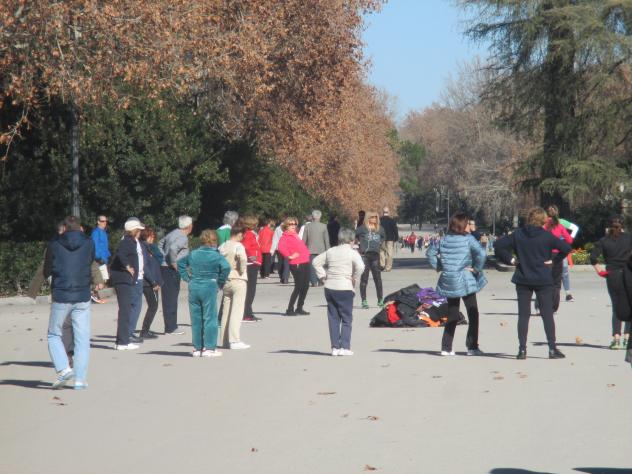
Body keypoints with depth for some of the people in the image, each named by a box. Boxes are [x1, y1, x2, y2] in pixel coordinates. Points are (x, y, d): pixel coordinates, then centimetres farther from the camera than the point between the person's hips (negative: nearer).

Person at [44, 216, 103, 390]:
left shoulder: (54, 245, -2)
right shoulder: (89, 243, 1)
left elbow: (46, 272, 7)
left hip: (60, 297, -1)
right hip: (83, 297, 1)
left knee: (54, 335, 13)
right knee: (82, 339, 6)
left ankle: (63, 368, -6)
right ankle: (80, 379, 2)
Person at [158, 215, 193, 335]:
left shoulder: (173, 233, 13)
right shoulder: (183, 238, -14)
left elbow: (160, 243, 25)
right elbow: (173, 248, -31)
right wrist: (174, 263, -20)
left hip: (164, 268, 9)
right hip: (172, 271, -9)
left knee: (168, 298, 12)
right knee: (171, 299, -5)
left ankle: (170, 326, 18)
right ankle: (171, 328, -3)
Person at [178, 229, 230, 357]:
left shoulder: (193, 254, 9)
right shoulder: (216, 255, -7)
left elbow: (180, 263, 20)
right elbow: (226, 267, -21)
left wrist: (187, 278, 16)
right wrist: (220, 282, -7)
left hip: (194, 287, 5)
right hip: (209, 288, -5)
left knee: (196, 319, 9)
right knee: (210, 318, 1)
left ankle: (197, 348, 14)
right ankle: (209, 348, -1)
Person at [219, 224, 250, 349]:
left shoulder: (222, 246, 8)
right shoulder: (238, 246, -12)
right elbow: (242, 258, -29)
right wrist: (242, 270, -13)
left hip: (226, 281, 7)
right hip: (238, 281, -7)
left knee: (226, 311, 11)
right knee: (237, 311, -5)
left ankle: (224, 340, 13)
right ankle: (234, 340, -10)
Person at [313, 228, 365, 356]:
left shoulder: (330, 251, 10)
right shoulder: (352, 253, -7)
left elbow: (316, 261, 15)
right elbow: (360, 267, -23)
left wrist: (323, 275, 12)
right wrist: (354, 278, -7)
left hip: (329, 288, 5)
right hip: (344, 289, -5)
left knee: (333, 318, 10)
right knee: (346, 319, 3)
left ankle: (335, 347, 10)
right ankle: (344, 347, -1)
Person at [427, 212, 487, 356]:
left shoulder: (444, 240, 5)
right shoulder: (468, 239, -10)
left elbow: (430, 252, 11)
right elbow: (481, 254, -22)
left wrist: (439, 267, 12)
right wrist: (476, 269, -11)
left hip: (449, 282, 5)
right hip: (465, 281, -5)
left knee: (452, 316, 14)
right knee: (473, 314, 6)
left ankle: (446, 347, 10)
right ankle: (472, 347, 3)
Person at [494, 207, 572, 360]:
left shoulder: (518, 234, 0)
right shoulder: (546, 236, -6)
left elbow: (498, 245, -4)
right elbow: (566, 248, -12)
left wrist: (510, 259, 1)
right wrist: (553, 260, -3)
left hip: (523, 279, 2)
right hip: (543, 280, -2)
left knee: (523, 315, 6)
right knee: (547, 314, 4)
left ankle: (522, 349, 1)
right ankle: (552, 349, 3)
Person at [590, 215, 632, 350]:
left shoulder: (604, 241, 2)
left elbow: (593, 257, -9)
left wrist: (599, 270, 1)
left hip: (613, 276, 1)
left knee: (616, 307, 11)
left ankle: (616, 338, 1)